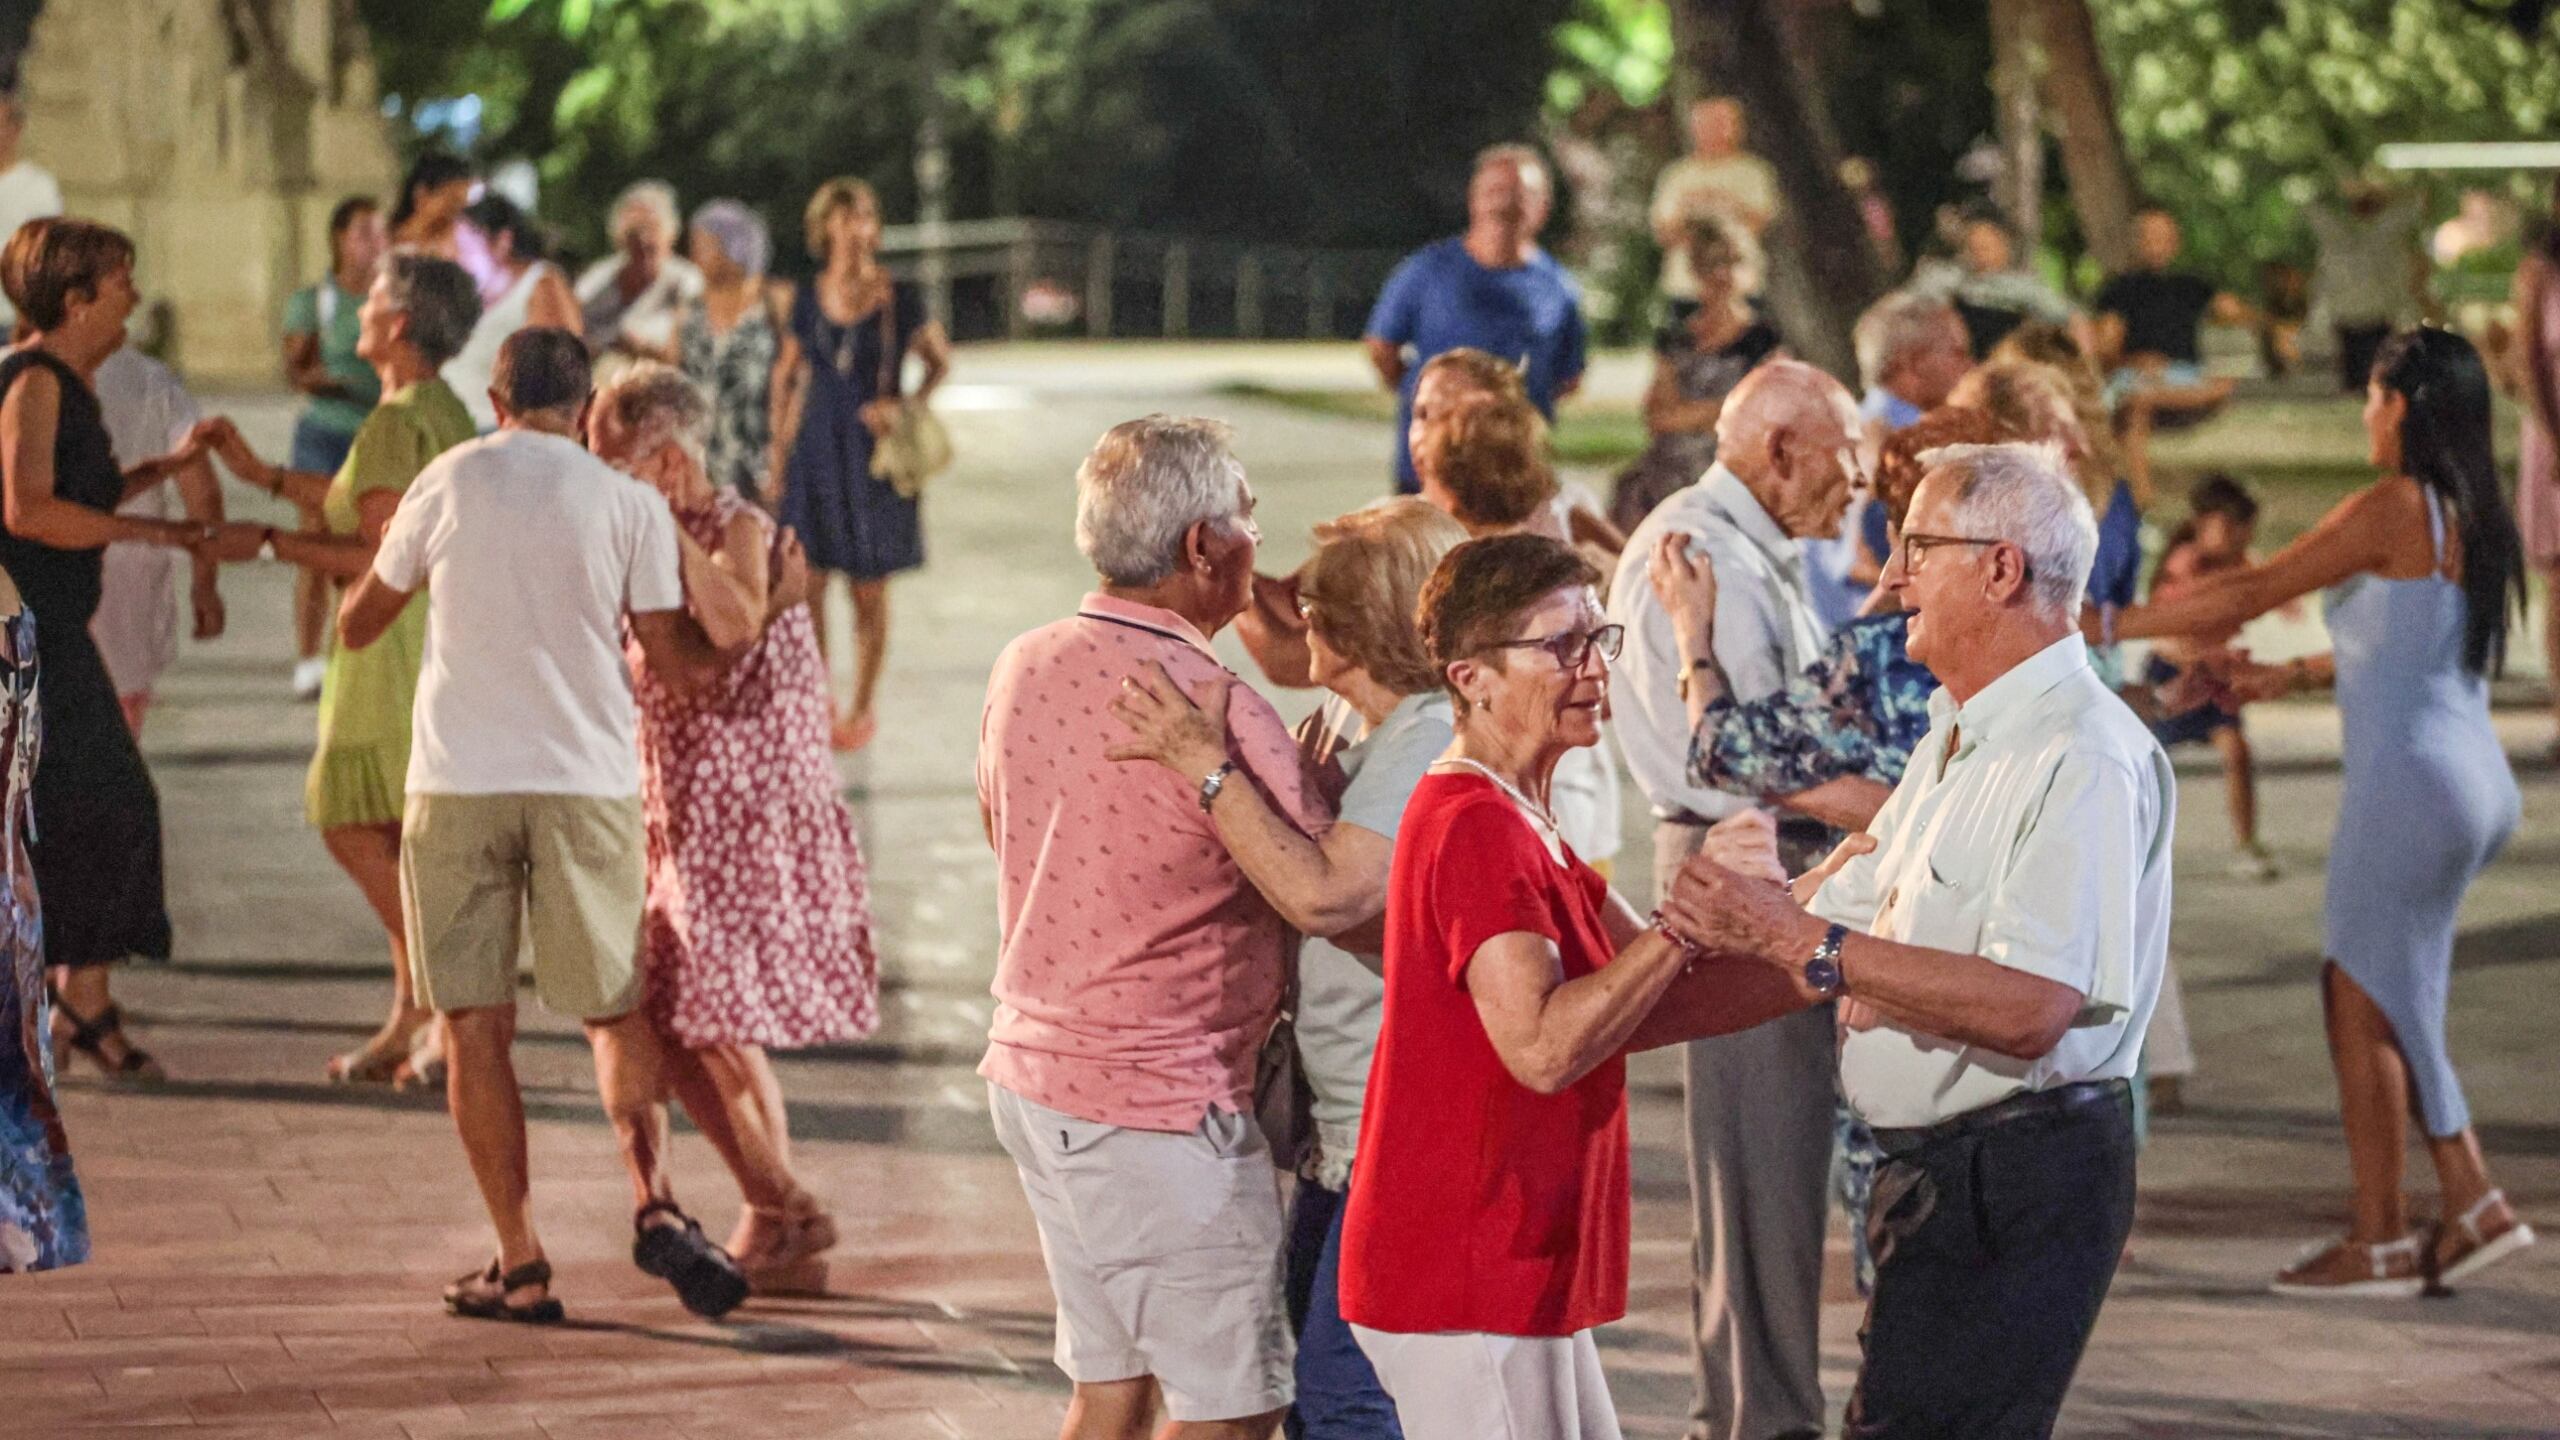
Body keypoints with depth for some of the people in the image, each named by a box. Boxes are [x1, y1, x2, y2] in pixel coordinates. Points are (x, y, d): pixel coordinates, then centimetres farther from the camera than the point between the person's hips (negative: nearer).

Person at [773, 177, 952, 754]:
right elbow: (787, 376, 13)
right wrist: (779, 449, 7)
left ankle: (863, 708, 16)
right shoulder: (808, 300, 4)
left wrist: (906, 405, -10)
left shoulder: (900, 300, -4)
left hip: (873, 450, -2)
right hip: (816, 447, 2)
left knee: (869, 590, 3)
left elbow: (941, 361, 7)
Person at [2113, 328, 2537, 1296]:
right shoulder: (2474, 518, 12)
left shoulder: (2393, 510, -13)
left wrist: (2114, 625, -3)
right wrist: (2294, 675, 26)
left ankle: (2379, 1241, 3)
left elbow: (2249, 593, -11)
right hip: (2473, 780, 9)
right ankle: (2473, 1206, 12)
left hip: (2409, 781, -9)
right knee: (2390, 1002, 15)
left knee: (2363, 1005, -1)